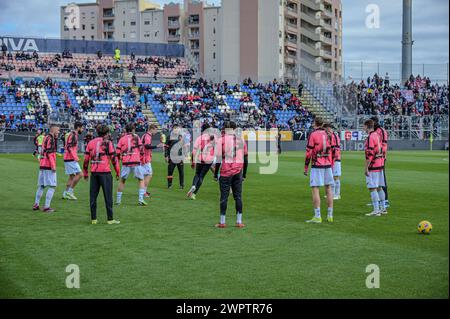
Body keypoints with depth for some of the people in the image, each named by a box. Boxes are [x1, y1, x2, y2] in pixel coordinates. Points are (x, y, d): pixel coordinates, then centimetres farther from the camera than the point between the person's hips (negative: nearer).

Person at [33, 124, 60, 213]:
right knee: (52, 186, -7)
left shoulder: (46, 137, 18)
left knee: (41, 186, 16)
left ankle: (36, 204, 20)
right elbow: (49, 153, -18)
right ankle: (47, 207, -9)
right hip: (49, 166, -10)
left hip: (42, 165, 10)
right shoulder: (50, 138, -11)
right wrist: (53, 166, -19)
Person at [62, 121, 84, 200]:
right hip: (71, 159, -10)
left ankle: (65, 194, 15)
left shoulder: (72, 134, 18)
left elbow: (66, 147, 23)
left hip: (68, 159, 10)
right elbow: (69, 147, -22)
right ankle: (69, 191, -9)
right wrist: (75, 157, -23)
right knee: (79, 174, -11)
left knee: (72, 176, 13)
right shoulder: (73, 135, -12)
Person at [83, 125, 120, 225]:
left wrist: (85, 173, 17)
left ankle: (93, 219, 10)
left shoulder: (91, 143, 10)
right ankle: (110, 219, 1)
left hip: (94, 172, 4)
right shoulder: (107, 142, -2)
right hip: (105, 172, -4)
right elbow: (113, 158, -4)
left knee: (93, 196, 8)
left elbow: (86, 159, 9)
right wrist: (118, 172, 4)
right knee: (108, 197, 0)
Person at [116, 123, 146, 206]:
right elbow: (141, 149, -1)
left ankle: (118, 200, 16)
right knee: (141, 180, 10)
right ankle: (141, 199, -2)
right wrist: (141, 159, 10)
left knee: (122, 181, 15)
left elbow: (117, 152, 2)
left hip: (126, 163, 2)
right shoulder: (136, 137, 3)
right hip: (136, 162, -2)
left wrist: (120, 157, 20)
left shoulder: (122, 139, 7)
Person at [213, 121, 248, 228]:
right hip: (238, 171, 3)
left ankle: (222, 222, 3)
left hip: (226, 172, -3)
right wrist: (244, 174, 16)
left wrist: (215, 174, -2)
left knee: (224, 196, 1)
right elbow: (246, 158, 8)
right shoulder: (241, 139, 7)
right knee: (238, 196, 8)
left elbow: (219, 159, -8)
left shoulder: (222, 139, -4)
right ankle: (239, 222, 8)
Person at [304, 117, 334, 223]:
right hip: (327, 165, 6)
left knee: (315, 190, -5)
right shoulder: (326, 134, 12)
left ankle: (317, 217, -10)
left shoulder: (312, 135, -6)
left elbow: (309, 153, -8)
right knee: (329, 189, 8)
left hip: (317, 165, -6)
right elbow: (330, 152, 15)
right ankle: (330, 216, 12)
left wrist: (306, 168, -2)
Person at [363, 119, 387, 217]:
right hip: (380, 165, 9)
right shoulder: (377, 135, 14)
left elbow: (369, 154, -20)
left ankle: (376, 210, -10)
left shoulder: (370, 137, -15)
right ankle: (382, 208, 20)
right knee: (379, 187, 15)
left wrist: (366, 167, -17)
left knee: (372, 188, -7)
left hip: (373, 165, -9)